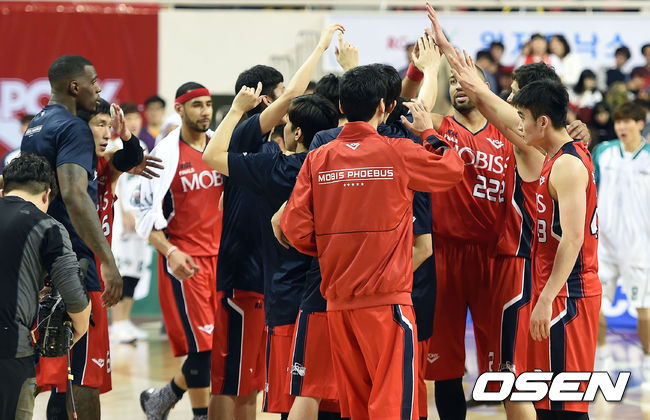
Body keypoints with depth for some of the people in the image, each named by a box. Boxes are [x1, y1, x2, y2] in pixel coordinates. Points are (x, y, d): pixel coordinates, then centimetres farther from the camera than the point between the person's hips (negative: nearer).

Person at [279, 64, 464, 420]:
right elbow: (452, 168, 8)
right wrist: (428, 132, 23)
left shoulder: (318, 159, 2)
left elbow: (296, 230, 0)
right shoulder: (397, 154, -7)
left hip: (337, 300, 4)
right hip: (386, 297, -4)